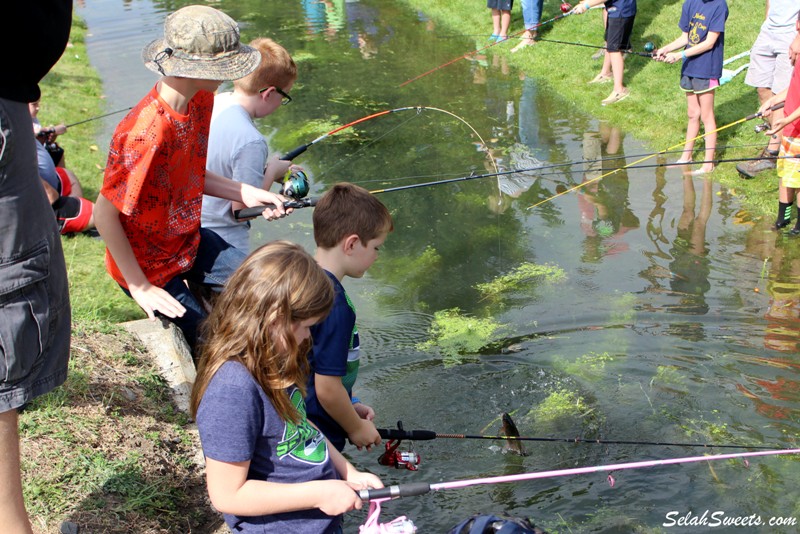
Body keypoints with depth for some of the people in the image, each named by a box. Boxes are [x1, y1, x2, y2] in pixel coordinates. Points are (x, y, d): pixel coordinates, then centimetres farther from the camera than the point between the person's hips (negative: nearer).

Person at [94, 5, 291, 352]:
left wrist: (245, 193, -5)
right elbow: (104, 214, -26)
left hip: (188, 240, 8)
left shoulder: (201, 101, -5)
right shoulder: (147, 132, -33)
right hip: (149, 265, -8)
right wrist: (139, 287, -22)